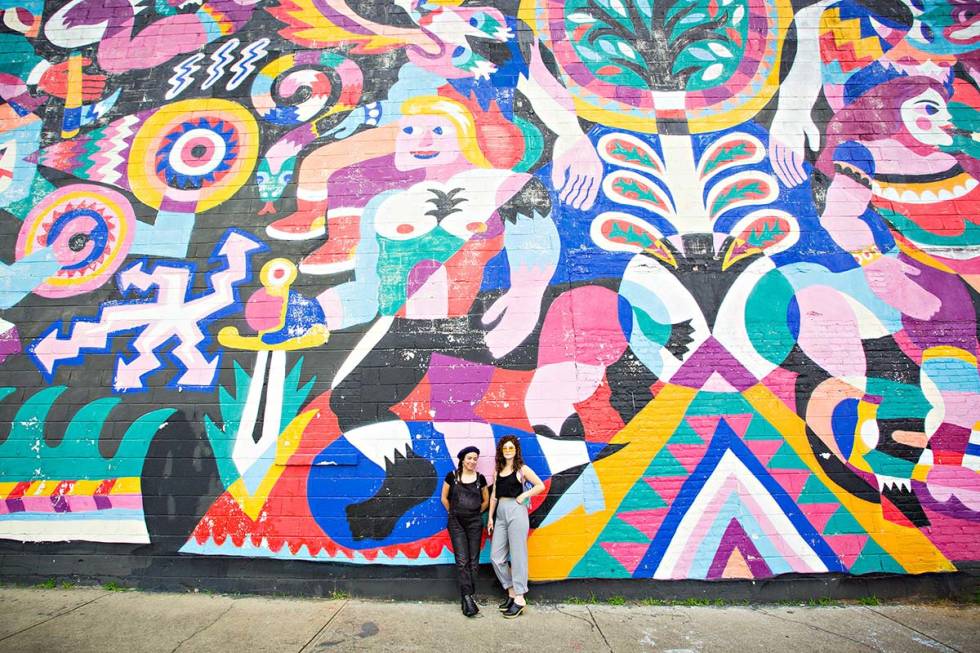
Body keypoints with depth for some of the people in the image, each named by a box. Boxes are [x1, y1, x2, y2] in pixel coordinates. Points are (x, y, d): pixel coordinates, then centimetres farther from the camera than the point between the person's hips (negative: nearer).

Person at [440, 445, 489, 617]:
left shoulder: (480, 478, 1)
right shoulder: (452, 476, -4)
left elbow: (486, 500, 14)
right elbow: (444, 498, 7)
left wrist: (476, 513, 11)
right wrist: (453, 512, 7)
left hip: (475, 522, 2)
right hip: (456, 522, -2)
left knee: (473, 560, 2)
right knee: (462, 560, -8)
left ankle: (466, 597, 11)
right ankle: (468, 598, -6)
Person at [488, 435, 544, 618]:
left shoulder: (522, 469, -1)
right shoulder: (498, 470, 13)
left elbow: (540, 486, -2)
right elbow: (494, 495, 14)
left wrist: (523, 495, -9)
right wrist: (490, 517, 11)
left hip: (516, 512, -6)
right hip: (500, 513, 6)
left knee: (517, 556, -2)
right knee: (496, 557, 5)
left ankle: (520, 598, 7)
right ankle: (511, 591, 20)